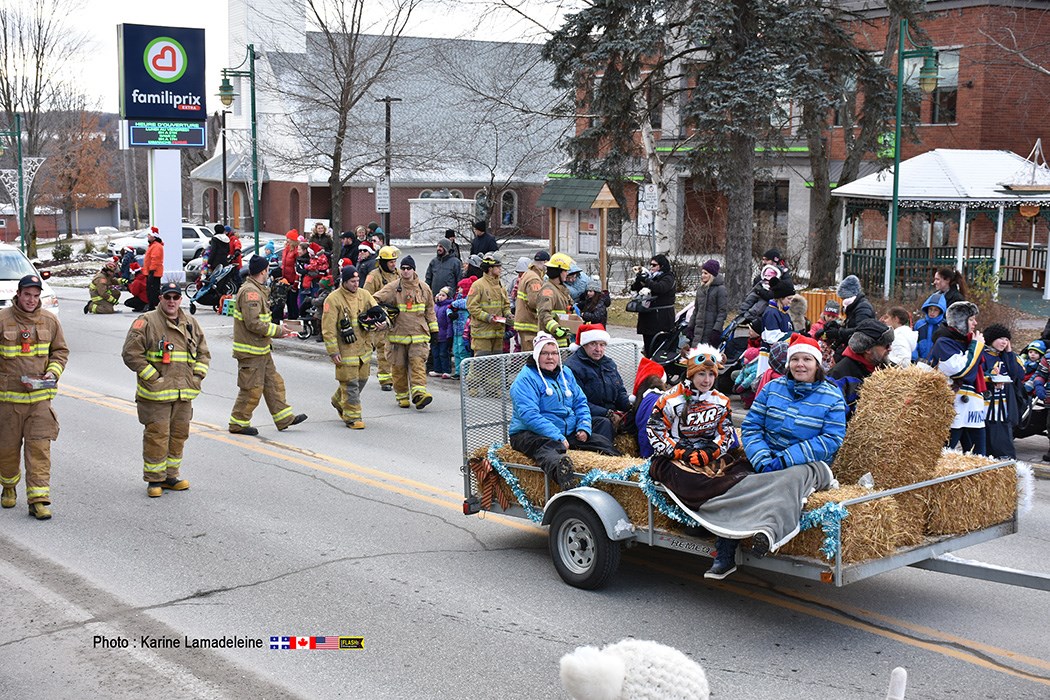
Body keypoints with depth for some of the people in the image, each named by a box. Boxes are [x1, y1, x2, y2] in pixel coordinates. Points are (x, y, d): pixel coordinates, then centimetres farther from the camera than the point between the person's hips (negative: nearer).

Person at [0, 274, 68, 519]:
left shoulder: (49, 321, 5)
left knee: (39, 447, -6)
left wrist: (53, 372, -3)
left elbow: (60, 351, 14)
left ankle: (38, 499, -4)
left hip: (40, 396, 1)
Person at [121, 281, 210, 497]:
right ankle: (154, 479, 8)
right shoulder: (146, 322, -6)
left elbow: (203, 353, 22)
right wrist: (152, 378, -14)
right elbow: (131, 353, -11)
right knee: (156, 436, -4)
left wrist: (198, 375, 7)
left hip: (184, 393, 6)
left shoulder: (191, 323, 12)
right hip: (156, 394, -6)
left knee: (178, 435, 12)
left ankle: (170, 475, 25)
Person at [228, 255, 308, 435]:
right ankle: (238, 423, 8)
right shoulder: (250, 292, -19)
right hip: (251, 351, -11)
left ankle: (284, 418, 19)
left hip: (262, 349, 11)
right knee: (252, 389, -3)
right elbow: (253, 323, -25)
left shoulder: (257, 290, 15)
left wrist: (269, 338, 13)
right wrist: (277, 330, -16)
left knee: (274, 383, 13)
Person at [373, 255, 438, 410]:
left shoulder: (423, 288, 9)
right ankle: (402, 396, 17)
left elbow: (430, 310, 16)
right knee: (398, 366, 5)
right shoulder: (393, 287, 0)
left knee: (418, 363, -12)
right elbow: (376, 299, -5)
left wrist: (434, 329, 15)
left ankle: (419, 393, -21)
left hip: (419, 335, 1)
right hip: (398, 334, 0)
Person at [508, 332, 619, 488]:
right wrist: (557, 438, -26)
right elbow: (529, 415, -19)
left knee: (602, 443, -6)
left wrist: (584, 427, 0)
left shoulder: (565, 373, 17)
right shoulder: (526, 379, -8)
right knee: (548, 447, -41)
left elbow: (580, 402, 21)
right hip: (532, 434, -9)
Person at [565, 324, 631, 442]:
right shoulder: (572, 367, -8)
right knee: (605, 423, -37)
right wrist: (607, 414, -21)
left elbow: (621, 391, 24)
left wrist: (631, 408, 0)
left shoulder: (609, 364, 19)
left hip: (612, 413, 7)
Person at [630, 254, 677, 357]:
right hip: (648, 317, 7)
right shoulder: (650, 277, 15)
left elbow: (660, 287, -24)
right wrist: (638, 277, -6)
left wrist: (644, 279, -23)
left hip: (661, 317, -7)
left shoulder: (668, 278, -4)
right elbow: (634, 288, 14)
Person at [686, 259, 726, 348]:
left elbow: (722, 312, -9)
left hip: (710, 330, -6)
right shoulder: (700, 288, 15)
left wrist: (717, 330, -17)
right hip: (698, 329, 6)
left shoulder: (720, 289, -5)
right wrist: (690, 327, 15)